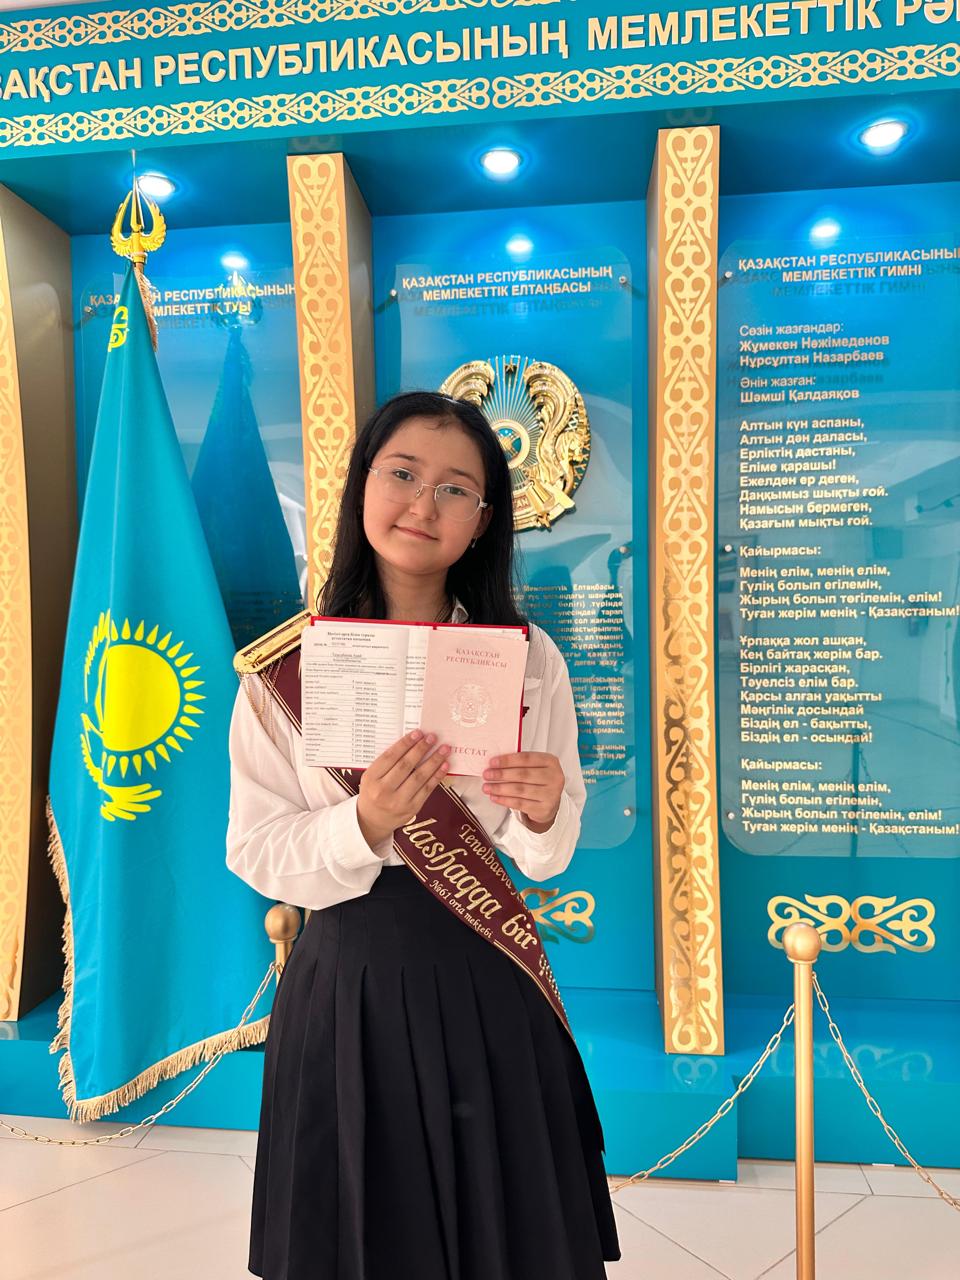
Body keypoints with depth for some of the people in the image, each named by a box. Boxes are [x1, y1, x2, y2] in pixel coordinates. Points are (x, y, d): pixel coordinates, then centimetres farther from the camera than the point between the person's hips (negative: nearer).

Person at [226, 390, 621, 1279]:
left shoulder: (527, 658, -4)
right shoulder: (286, 664, -7)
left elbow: (547, 856, 3)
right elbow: (254, 852, -6)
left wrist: (543, 813, -19)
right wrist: (364, 824, -23)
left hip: (485, 986, 1)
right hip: (348, 983, 0)